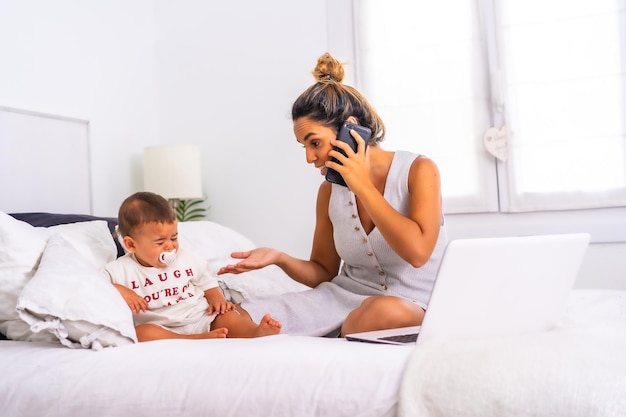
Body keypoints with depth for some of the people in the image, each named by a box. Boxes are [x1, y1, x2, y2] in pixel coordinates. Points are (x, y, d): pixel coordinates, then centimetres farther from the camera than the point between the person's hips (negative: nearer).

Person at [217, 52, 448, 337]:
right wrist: (280, 259, -8)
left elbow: (418, 252, -23)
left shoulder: (418, 170, -8)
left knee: (386, 311, -41)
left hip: (410, 305, -3)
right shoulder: (329, 190, 4)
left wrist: (363, 186, -19)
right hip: (343, 296, 3)